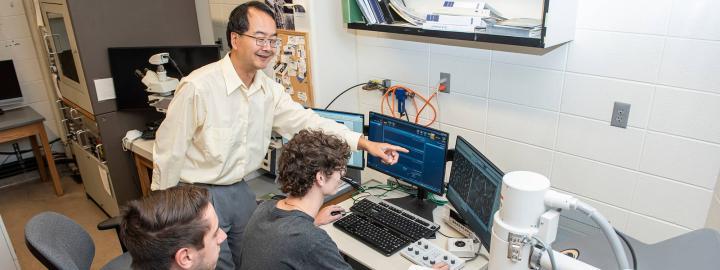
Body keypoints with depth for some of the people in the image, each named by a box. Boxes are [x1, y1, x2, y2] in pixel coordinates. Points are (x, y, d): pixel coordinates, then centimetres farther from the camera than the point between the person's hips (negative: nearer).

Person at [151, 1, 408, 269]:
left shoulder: (270, 89, -2)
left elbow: (307, 121, -5)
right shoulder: (198, 86, -21)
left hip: (240, 191, 6)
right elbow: (169, 152, -14)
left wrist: (365, 143, -14)